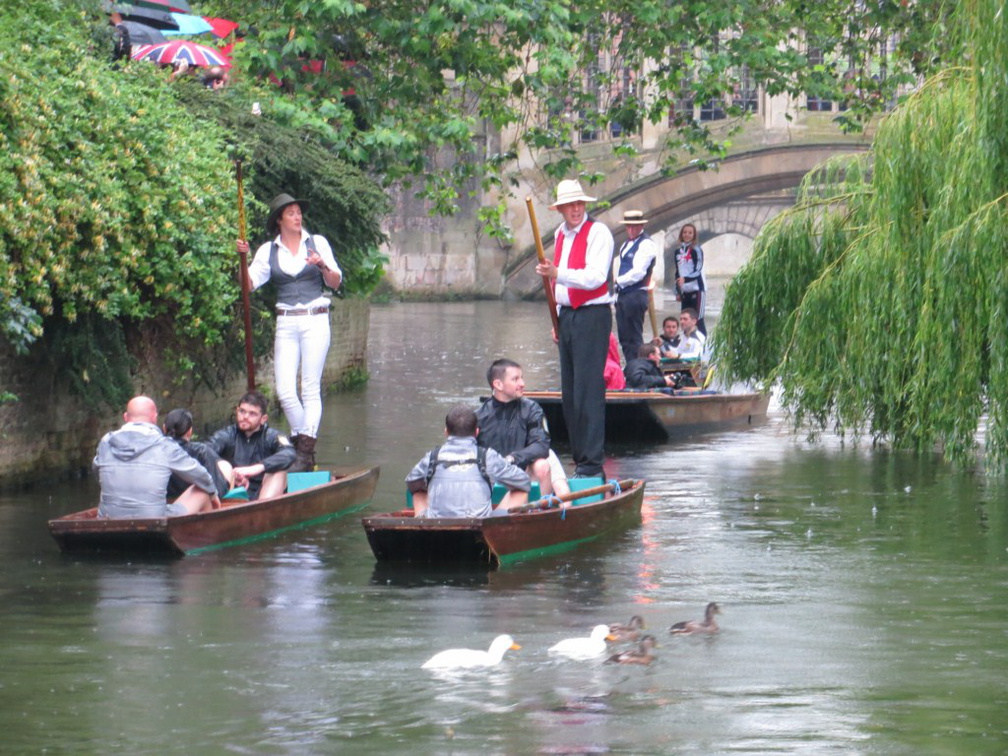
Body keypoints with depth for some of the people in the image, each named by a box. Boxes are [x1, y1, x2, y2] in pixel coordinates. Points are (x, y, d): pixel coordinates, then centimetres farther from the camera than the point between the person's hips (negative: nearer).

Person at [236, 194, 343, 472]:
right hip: (286, 324, 2)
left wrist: (323, 266, -13)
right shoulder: (268, 250, 8)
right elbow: (249, 282, 0)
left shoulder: (317, 243, 5)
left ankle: (306, 454, -9)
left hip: (315, 321, -2)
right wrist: (243, 258, -15)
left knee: (311, 389, -7)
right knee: (285, 391, -4)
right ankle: (302, 439, 16)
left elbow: (335, 283, 5)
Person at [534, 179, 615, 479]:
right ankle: (579, 459, 14)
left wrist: (557, 273, -31)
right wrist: (558, 320, 18)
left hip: (592, 316, -8)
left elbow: (595, 277, -21)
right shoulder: (561, 235, 15)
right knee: (569, 394, 8)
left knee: (587, 391, -12)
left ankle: (592, 464, -12)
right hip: (567, 316, 8)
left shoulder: (598, 233, -10)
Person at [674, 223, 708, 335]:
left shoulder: (696, 250, -6)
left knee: (698, 320, -10)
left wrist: (685, 279, -30)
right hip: (685, 291, 6)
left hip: (697, 289, -6)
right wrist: (678, 291, 16)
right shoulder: (678, 252, 13)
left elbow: (698, 271, -14)